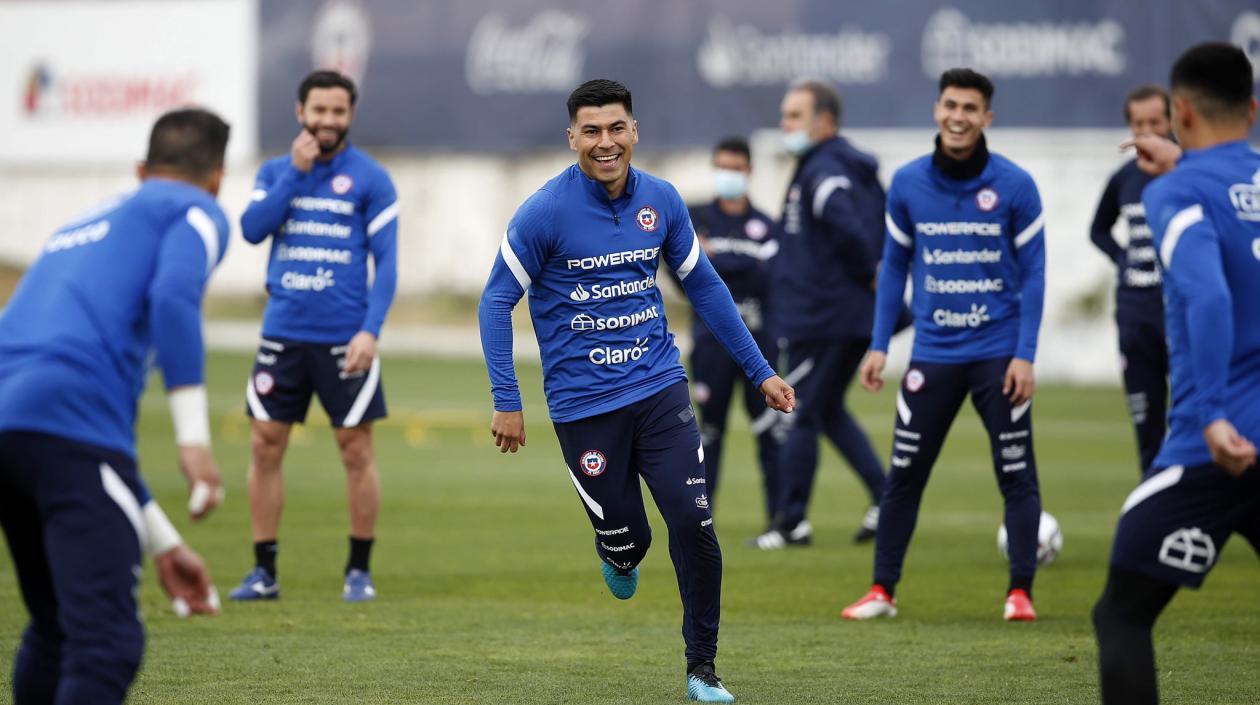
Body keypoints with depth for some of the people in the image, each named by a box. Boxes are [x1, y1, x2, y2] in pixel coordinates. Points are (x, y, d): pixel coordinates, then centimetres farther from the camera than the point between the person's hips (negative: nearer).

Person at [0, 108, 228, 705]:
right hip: (72, 419, -8)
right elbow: (173, 297, -10)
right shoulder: (195, 211, 15)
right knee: (105, 643, -13)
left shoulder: (80, 227, 36)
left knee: (54, 630, 22)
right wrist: (194, 438, -13)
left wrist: (162, 544, 38)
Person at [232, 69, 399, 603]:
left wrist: (370, 330, -15)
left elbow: (386, 261, -4)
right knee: (265, 445, 1)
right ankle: (264, 572, 9)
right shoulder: (275, 171, 10)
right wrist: (295, 172, -11)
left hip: (344, 338, -3)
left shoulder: (371, 179, -1)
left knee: (356, 449, 0)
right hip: (283, 333, 3)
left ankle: (359, 571, 11)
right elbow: (252, 229, -6)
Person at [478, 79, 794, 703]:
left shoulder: (661, 201, 1)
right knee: (626, 540, 0)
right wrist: (506, 401, -12)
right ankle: (620, 557, 40)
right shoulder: (545, 212, -11)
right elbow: (497, 301, -7)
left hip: (658, 387, 3)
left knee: (694, 525, -9)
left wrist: (759, 371, 12)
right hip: (583, 404, -3)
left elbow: (704, 288, 13)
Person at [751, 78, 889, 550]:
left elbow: (848, 228, -32)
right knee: (828, 409, 20)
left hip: (818, 314, -10)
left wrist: (869, 274, -17)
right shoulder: (858, 168, 13)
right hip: (859, 317, 10)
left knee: (800, 416, 0)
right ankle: (884, 497, 10)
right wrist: (875, 278, 11)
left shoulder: (821, 171, -17)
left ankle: (791, 522, 6)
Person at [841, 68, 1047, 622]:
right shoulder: (907, 183, 2)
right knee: (903, 474, 3)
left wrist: (1025, 355, -9)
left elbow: (1033, 272, -3)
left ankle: (1020, 592, 7)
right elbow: (894, 265, 11)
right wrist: (879, 345, 5)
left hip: (999, 353, -2)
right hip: (933, 353, 2)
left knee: (1017, 476, -1)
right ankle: (882, 591, 12)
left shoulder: (1015, 185, -5)